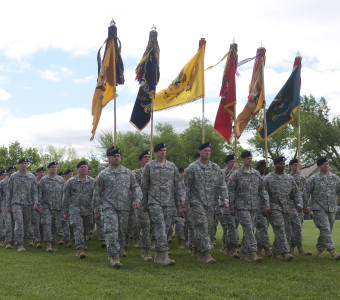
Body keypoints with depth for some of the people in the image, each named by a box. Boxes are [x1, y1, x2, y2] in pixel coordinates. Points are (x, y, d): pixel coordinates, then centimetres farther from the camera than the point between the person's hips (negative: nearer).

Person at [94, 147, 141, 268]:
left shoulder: (128, 173, 10)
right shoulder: (103, 175, 3)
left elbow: (135, 187, 14)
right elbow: (98, 193, 8)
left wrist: (137, 199, -5)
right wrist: (97, 210, 9)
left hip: (124, 208, 3)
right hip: (109, 207, -3)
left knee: (121, 232, 5)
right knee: (111, 230, -17)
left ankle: (117, 255, 18)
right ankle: (114, 256, -19)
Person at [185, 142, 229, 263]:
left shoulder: (215, 168, 7)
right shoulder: (192, 168, -3)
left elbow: (222, 185, 6)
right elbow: (186, 187, -1)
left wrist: (225, 199, -9)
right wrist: (185, 204, -3)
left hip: (211, 203, 5)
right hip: (197, 202, -4)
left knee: (208, 228, 8)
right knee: (202, 227, -14)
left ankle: (200, 253, 23)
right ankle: (206, 254, -15)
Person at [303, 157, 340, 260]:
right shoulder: (313, 179, -3)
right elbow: (306, 193, 1)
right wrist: (305, 207, 1)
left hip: (332, 209, 5)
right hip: (319, 209, -5)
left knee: (327, 231, 11)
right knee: (325, 230, -15)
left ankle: (320, 250, 26)